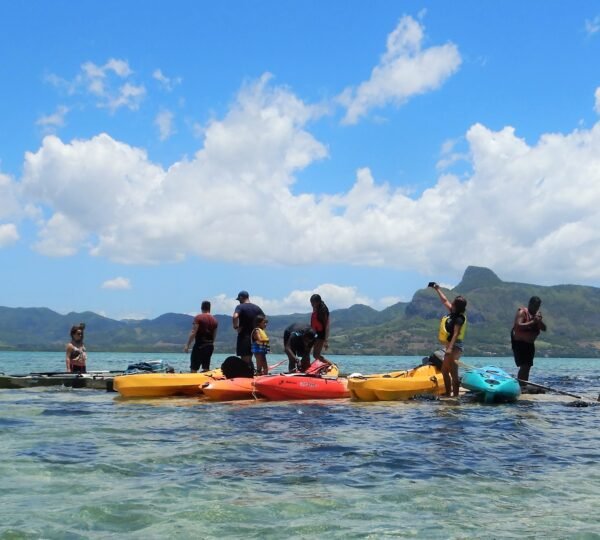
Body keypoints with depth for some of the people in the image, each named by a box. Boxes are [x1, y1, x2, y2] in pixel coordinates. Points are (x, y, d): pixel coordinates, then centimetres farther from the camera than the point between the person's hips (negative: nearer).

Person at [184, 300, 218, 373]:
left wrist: (187, 345, -11)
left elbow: (193, 333, -14)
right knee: (206, 368, 10)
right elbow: (214, 336, 13)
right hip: (210, 346, 6)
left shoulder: (198, 318, -7)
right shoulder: (214, 320, 9)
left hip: (199, 345, -6)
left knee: (193, 369, -4)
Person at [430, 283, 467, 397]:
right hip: (450, 346, 10)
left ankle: (455, 396, -13)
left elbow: (455, 334, -25)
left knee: (453, 372, -13)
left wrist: (450, 348, -34)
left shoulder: (459, 318, -15)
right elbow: (445, 301, 27)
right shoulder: (453, 313, 11)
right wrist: (437, 289, 34)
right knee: (444, 371, 15)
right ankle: (448, 394, 22)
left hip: (455, 347, -10)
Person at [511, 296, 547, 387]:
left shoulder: (538, 314, 10)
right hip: (519, 342, -8)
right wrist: (532, 322, -28)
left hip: (530, 343, 8)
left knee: (528, 366, 11)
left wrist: (539, 321, -15)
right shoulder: (522, 312, -12)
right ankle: (520, 386, -19)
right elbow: (518, 326, -26)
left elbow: (544, 328, 4)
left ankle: (524, 386, 18)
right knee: (524, 366, -17)